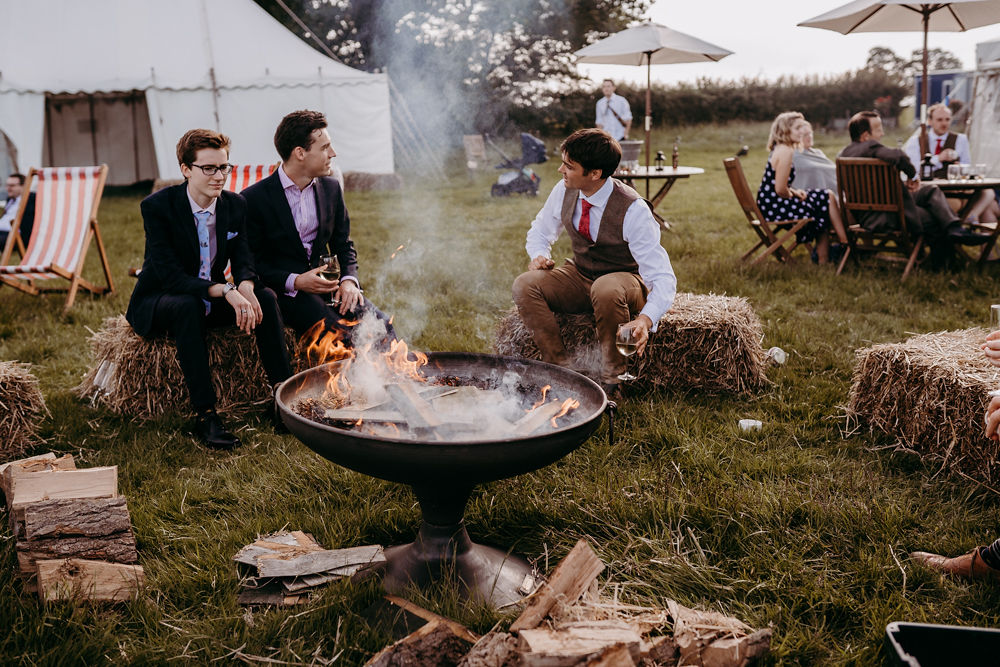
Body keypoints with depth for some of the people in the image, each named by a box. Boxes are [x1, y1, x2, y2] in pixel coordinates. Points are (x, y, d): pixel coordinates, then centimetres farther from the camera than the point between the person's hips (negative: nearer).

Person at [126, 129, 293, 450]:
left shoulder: (235, 204, -4)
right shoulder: (157, 206, -20)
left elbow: (243, 260, -7)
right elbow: (170, 275, -27)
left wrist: (246, 287, -33)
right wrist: (226, 291, -40)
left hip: (212, 301, 5)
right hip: (157, 303, -5)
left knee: (265, 297, -20)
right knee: (187, 305, -38)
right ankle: (204, 414, -37)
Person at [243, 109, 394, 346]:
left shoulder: (331, 187, 9)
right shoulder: (254, 199, -7)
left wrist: (349, 280, -5)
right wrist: (295, 281, -19)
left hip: (326, 282, 5)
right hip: (285, 290, -4)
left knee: (381, 328, -20)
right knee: (340, 334, -29)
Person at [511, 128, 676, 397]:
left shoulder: (633, 210, -26)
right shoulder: (564, 191, -9)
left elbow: (663, 277, -29)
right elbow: (540, 230, 13)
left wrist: (646, 319, -49)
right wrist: (539, 254, -12)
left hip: (625, 281, -5)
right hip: (580, 278, 5)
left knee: (607, 289, -41)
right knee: (524, 285, -21)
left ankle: (610, 379, -21)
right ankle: (562, 369, -15)